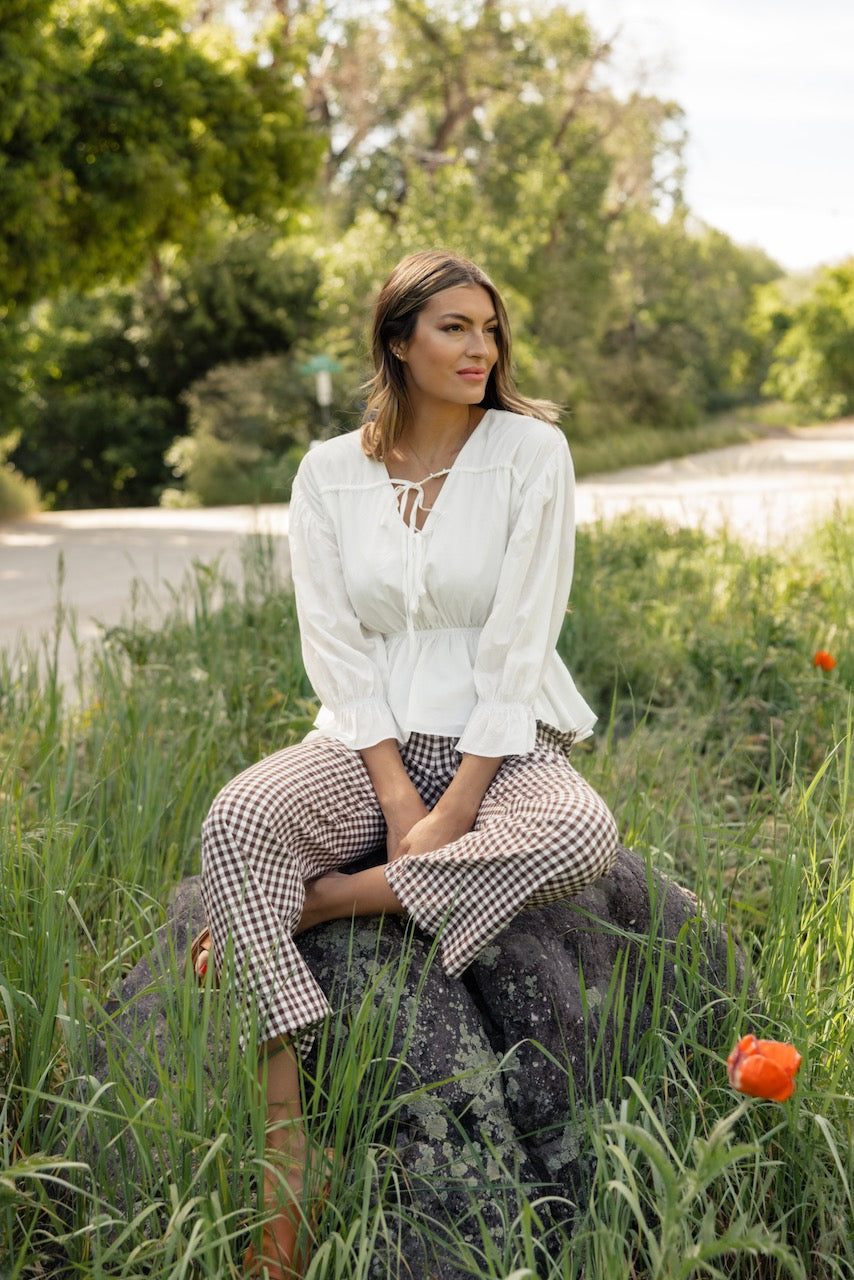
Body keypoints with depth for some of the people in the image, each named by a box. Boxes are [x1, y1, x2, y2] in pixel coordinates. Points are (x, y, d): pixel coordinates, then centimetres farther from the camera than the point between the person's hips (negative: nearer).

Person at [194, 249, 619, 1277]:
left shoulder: (531, 451, -2)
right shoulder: (329, 473, 5)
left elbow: (518, 643, -9)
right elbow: (334, 647, -2)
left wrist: (458, 804, -16)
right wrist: (399, 797, -15)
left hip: (502, 745, -1)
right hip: (371, 744, 1)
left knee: (583, 837, -35)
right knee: (237, 819, -29)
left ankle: (310, 907, -24)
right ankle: (285, 1167, -31)